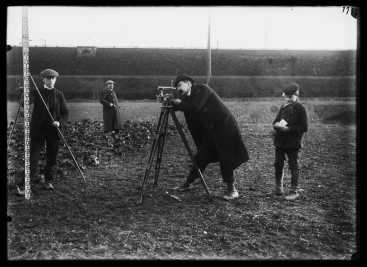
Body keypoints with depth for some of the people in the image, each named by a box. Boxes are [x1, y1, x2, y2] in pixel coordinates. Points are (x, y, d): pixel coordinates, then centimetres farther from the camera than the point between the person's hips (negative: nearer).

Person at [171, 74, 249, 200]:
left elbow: (195, 108, -25)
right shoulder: (188, 97, 9)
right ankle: (187, 184, 21)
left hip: (224, 128, -8)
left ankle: (231, 190, 5)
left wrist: (179, 103, -14)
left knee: (225, 160, -6)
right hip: (210, 131, 8)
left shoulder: (202, 89, -14)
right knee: (200, 157, 9)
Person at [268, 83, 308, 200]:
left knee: (294, 167, 2)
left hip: (293, 143, -6)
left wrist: (288, 129, -19)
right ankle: (278, 189, 26)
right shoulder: (283, 108, 10)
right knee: (278, 165, 12)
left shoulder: (300, 109, -7)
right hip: (280, 142, 6)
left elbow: (304, 127, -12)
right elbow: (274, 123, 15)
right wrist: (278, 125, -9)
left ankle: (294, 191, 12)